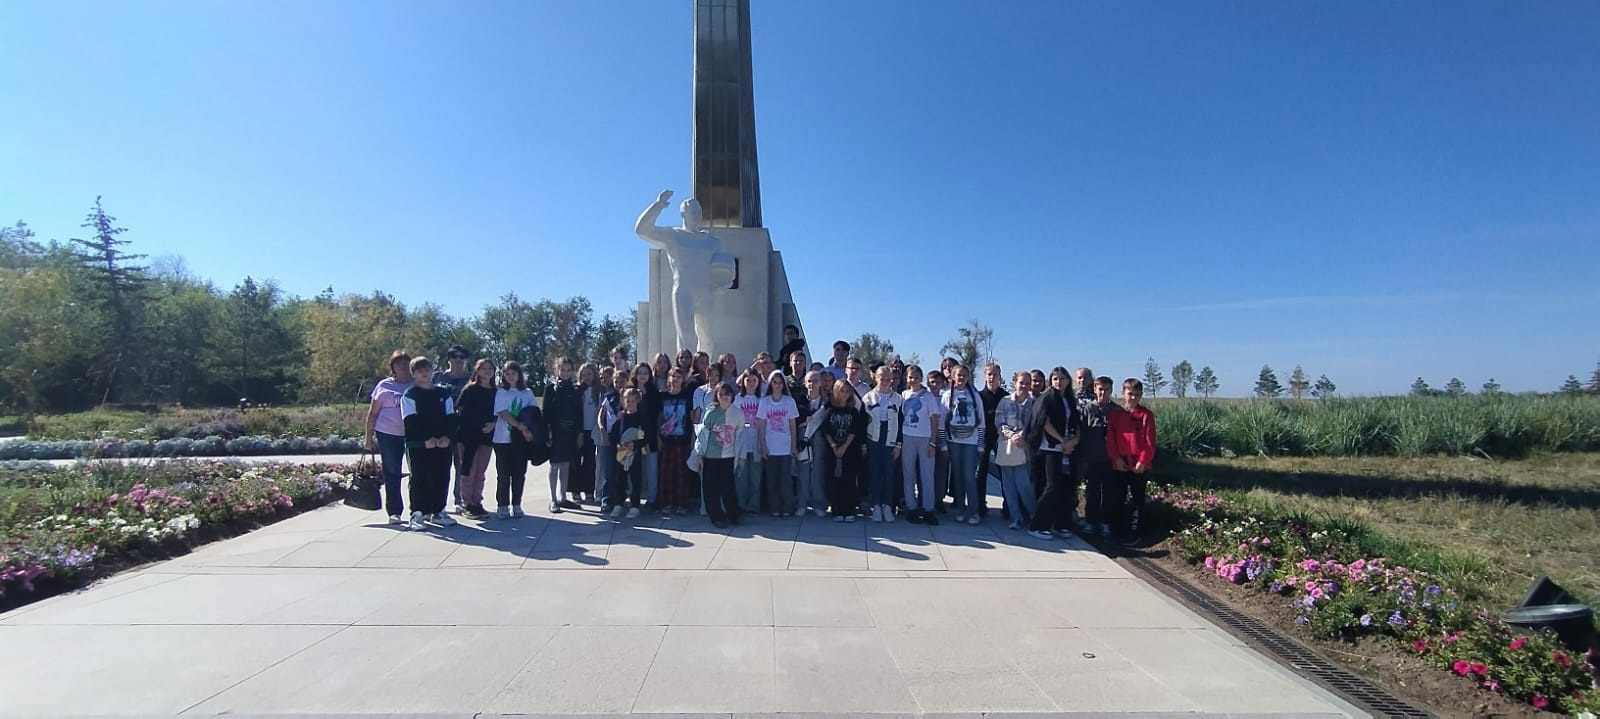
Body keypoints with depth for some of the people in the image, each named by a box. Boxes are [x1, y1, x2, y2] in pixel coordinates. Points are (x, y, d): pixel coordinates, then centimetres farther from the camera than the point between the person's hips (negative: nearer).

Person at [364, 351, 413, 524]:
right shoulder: (384, 386, 6)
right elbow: (373, 413, 9)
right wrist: (369, 437, 4)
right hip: (388, 434, -1)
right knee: (391, 474, 3)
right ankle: (394, 512, 10)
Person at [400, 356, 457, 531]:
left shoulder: (444, 393, 15)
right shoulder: (409, 395, 3)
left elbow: (451, 417, 8)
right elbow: (411, 421, -7)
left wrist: (447, 436, -7)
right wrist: (426, 439, -17)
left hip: (443, 443, 4)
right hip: (418, 444, -4)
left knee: (442, 477, 6)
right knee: (419, 479, -3)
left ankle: (438, 511, 17)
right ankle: (417, 515, 2)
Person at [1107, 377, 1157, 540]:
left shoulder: (1146, 415, -1)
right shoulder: (1115, 414, 4)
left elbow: (1150, 441, -4)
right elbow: (1110, 438, 1)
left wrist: (1143, 461, -11)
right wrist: (1116, 458, -8)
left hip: (1139, 466, -2)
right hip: (1119, 464, 2)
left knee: (1137, 499, 5)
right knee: (1117, 498, 8)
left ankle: (1134, 532, 12)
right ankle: (1116, 530, 18)